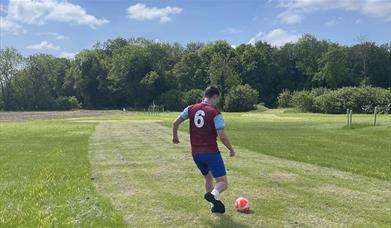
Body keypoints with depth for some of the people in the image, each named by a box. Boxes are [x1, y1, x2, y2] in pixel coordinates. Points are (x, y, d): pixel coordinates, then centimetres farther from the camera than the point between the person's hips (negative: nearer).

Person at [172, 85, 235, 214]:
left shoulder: (191, 109, 5)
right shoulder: (215, 113, -10)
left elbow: (175, 123, 4)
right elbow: (221, 136, -15)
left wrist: (175, 136, 22)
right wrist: (231, 149, 0)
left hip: (195, 153, 6)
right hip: (211, 152, -6)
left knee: (208, 178, 26)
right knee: (223, 183, -1)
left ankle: (215, 205, 27)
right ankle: (213, 194, -31)